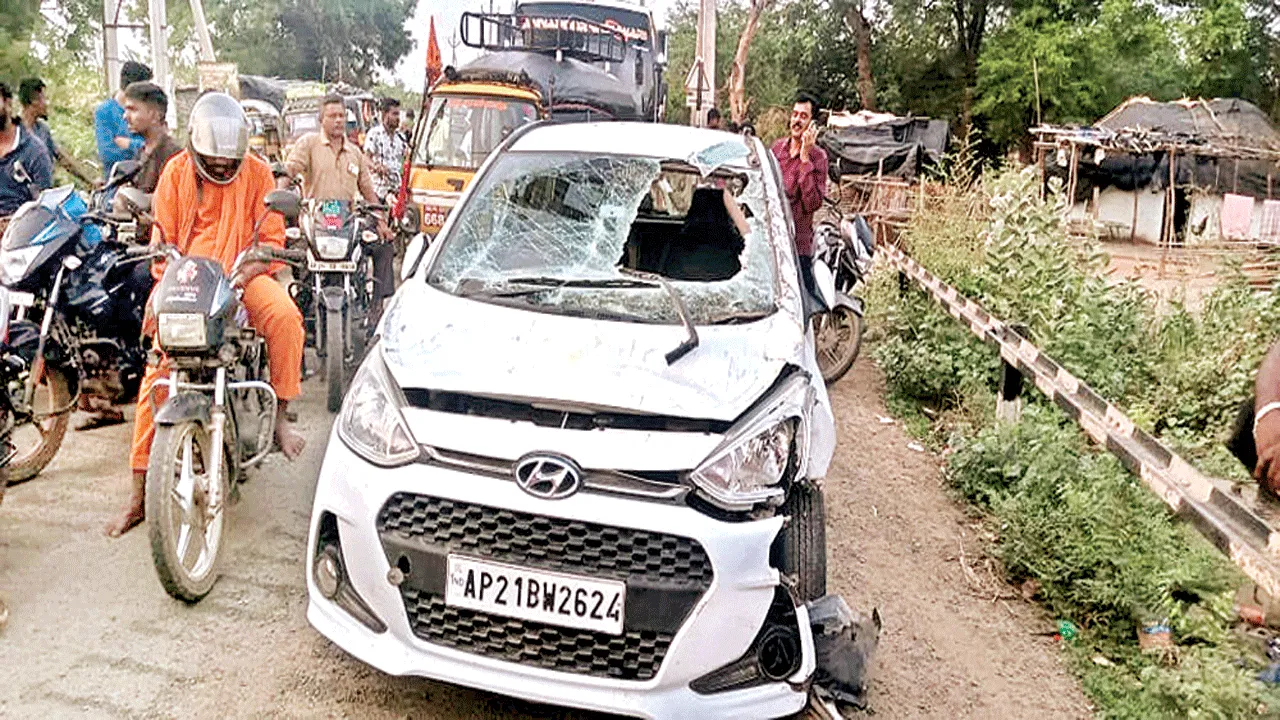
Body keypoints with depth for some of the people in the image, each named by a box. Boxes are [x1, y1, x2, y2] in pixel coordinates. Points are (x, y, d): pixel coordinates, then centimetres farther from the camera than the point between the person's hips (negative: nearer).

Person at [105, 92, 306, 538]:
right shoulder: (176, 173, 4)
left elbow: (271, 239, -2)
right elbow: (163, 240, 7)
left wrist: (244, 274, -20)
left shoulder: (257, 173, 0)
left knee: (284, 316, -34)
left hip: (241, 275, 0)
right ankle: (138, 491, -5)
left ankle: (280, 414, -18)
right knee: (158, 369, -11)